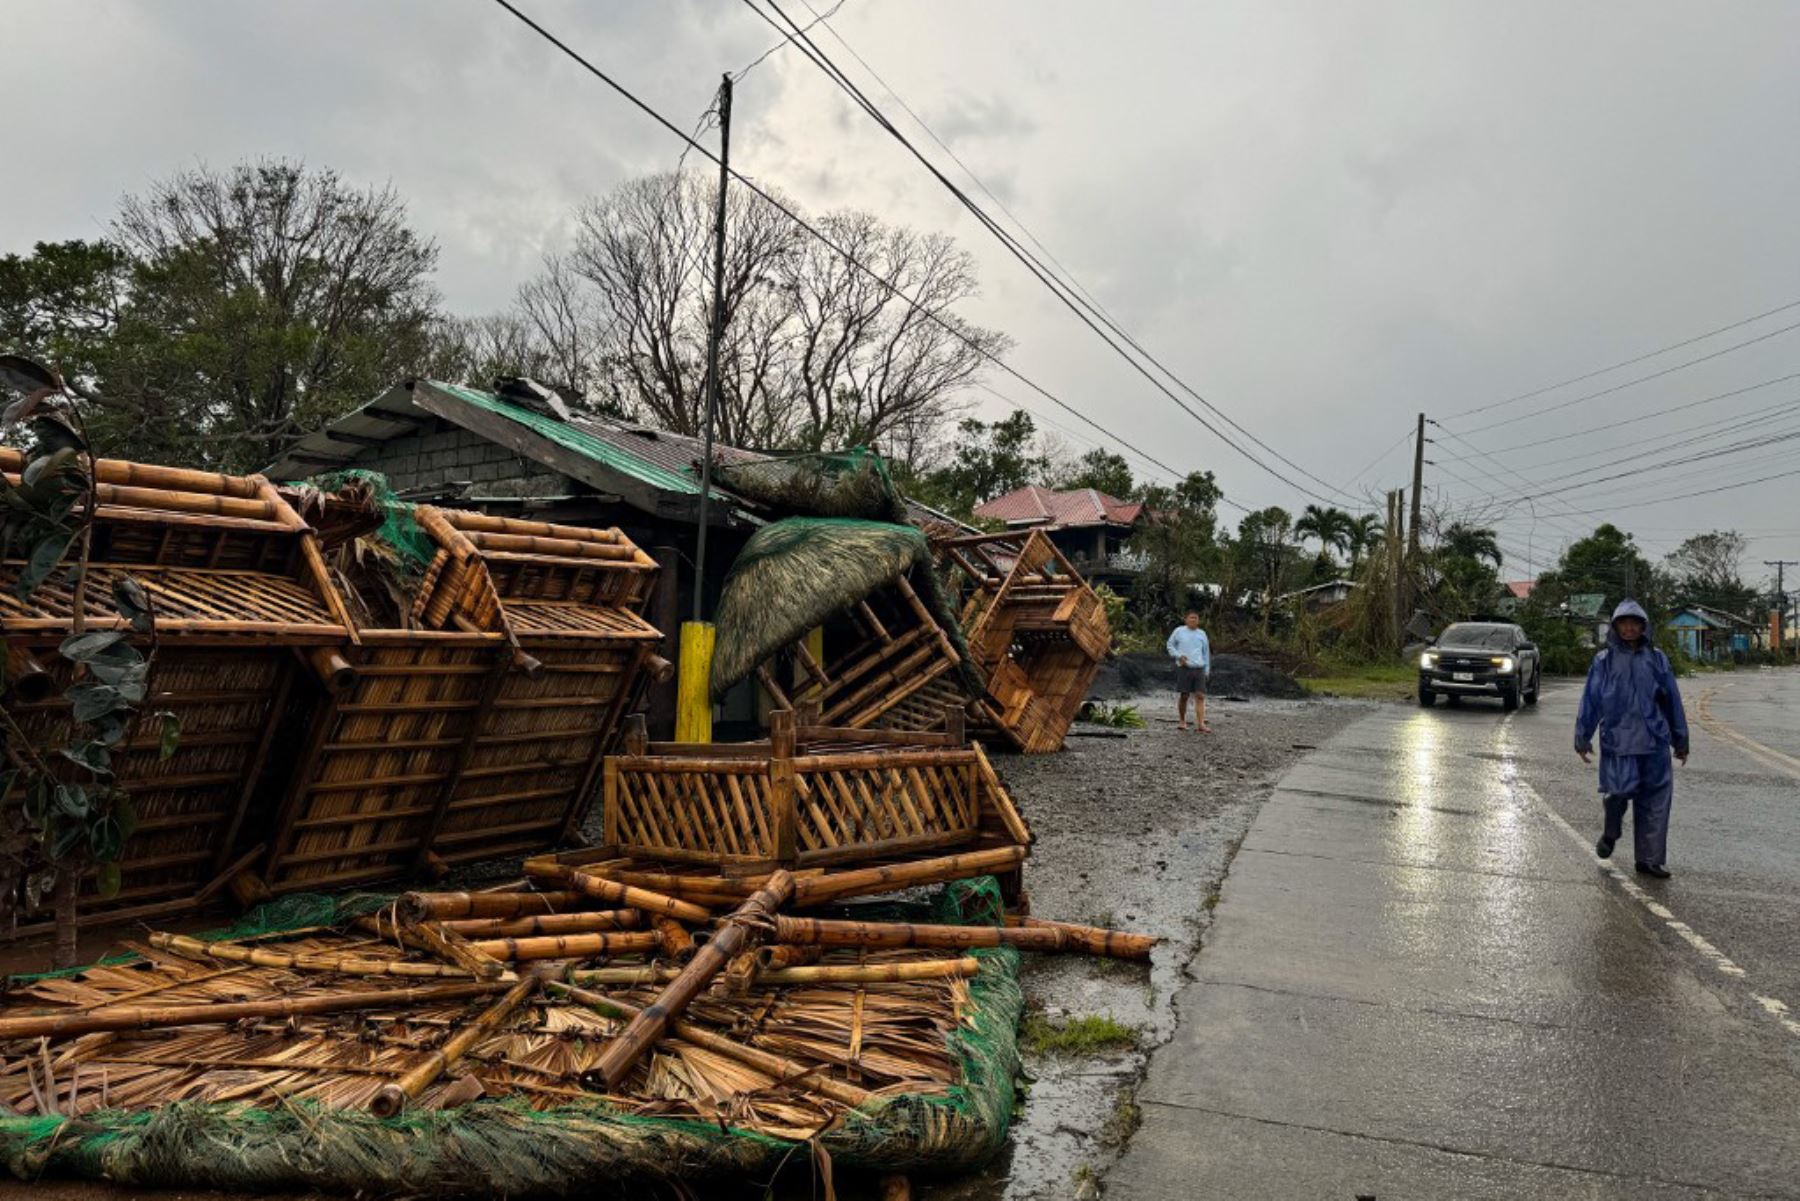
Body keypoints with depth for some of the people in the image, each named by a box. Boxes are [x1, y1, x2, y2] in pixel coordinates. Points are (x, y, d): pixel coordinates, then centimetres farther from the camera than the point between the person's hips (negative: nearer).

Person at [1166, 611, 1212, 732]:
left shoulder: (1202, 634, 13)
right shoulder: (1179, 631, 3)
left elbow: (1206, 652, 19)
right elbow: (1170, 645, 9)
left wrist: (1207, 670, 15)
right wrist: (1178, 656, -8)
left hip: (1199, 669, 2)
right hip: (1184, 668, -2)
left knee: (1200, 696, -7)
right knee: (1183, 696, 0)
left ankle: (1201, 724, -11)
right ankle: (1182, 721, 17)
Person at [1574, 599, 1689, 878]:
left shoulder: (1656, 659, 8)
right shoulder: (1604, 661, 3)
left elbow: (1673, 701, 13)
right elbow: (1591, 701, 4)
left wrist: (1680, 740, 13)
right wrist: (1583, 737, 2)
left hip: (1654, 742, 2)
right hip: (1617, 740, -2)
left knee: (1655, 802, 3)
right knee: (1618, 793, -6)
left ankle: (1651, 859, 13)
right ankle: (1610, 834, 26)